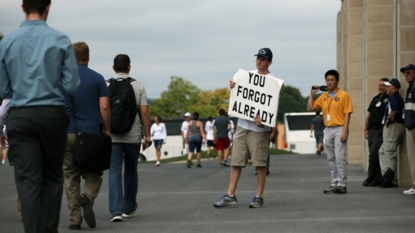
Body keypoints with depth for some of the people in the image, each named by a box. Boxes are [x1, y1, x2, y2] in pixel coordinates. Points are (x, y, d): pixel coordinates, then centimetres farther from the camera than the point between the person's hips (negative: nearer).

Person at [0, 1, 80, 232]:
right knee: (53, 178, 14)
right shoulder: (61, 40, -5)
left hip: (21, 117, 0)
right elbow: (72, 85, -5)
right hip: (53, 115, 0)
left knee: (28, 180, -1)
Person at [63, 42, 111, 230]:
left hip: (68, 134, 1)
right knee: (93, 174, 11)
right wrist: (107, 129, 5)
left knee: (71, 177, 8)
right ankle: (87, 197, -20)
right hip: (92, 134, -1)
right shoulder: (97, 78, 0)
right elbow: (104, 107, -6)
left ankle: (74, 219, 2)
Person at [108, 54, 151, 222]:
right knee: (130, 171, 16)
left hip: (112, 137, -1)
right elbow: (144, 111, -5)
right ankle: (129, 208, 28)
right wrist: (148, 134, 1)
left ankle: (116, 210, -15)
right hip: (133, 136, 1)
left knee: (114, 172, -2)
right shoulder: (138, 86, 0)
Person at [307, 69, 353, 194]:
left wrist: (344, 131, -15)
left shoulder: (343, 95, -4)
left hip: (339, 129, -6)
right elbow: (310, 108, 14)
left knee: (340, 157, -11)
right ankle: (334, 184, 13)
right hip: (328, 130, 6)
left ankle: (342, 185, -9)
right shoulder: (323, 97, 13)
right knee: (331, 159, 8)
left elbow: (347, 114, -8)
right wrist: (312, 94, 5)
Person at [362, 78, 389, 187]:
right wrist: (365, 129, 16)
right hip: (372, 130, 8)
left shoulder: (389, 99, -4)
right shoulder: (375, 98, 19)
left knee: (373, 154, -12)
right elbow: (369, 114, 21)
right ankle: (378, 178, 10)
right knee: (373, 155, 7)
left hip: (380, 130, -8)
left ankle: (370, 178, -5)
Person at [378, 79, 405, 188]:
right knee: (383, 151, 14)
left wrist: (388, 119, -17)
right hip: (391, 127, 11)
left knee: (389, 152, -9)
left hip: (393, 126, -11)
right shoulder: (397, 97, 20)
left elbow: (395, 110, -28)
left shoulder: (394, 97, -12)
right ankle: (386, 177, 12)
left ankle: (388, 179, -9)